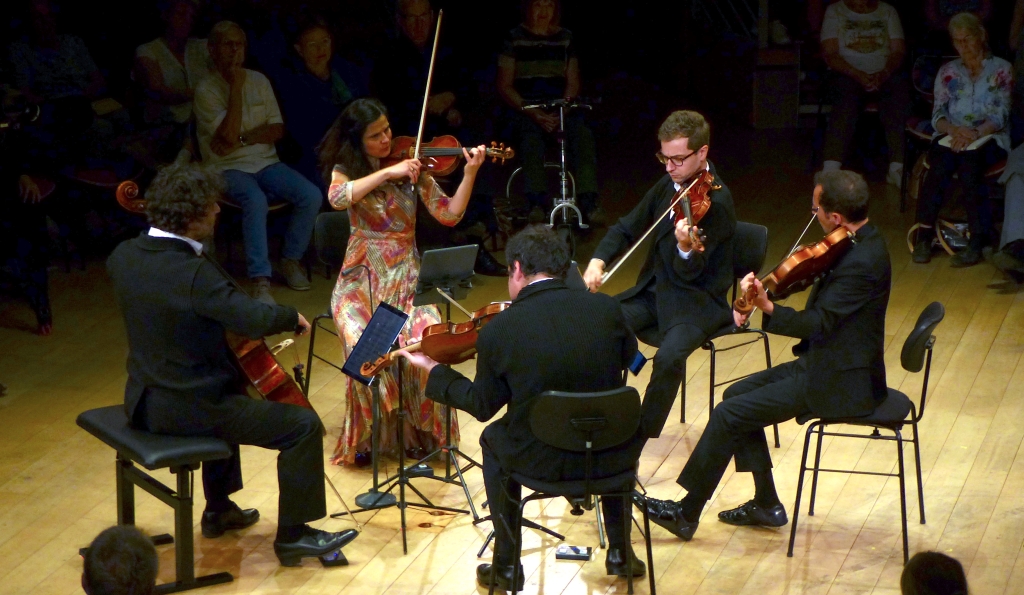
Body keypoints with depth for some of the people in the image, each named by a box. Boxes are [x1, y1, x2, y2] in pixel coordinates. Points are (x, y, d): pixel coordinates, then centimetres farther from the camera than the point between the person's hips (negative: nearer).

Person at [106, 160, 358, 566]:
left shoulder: (124, 255, -2)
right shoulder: (193, 272, -27)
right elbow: (255, 319, -34)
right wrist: (293, 317, -14)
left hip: (144, 402, 9)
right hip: (185, 410, -9)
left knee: (230, 396, 38)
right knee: (303, 426, -3)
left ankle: (219, 510, 46)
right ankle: (293, 535, 7)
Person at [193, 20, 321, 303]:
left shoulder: (258, 81, 10)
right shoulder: (206, 89, -6)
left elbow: (278, 129, 5)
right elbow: (229, 135, -18)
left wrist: (243, 138, -11)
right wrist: (236, 88, -16)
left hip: (266, 162, 5)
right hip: (229, 168, -5)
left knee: (312, 195, -20)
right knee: (256, 200, -37)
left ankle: (291, 259, 1)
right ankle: (260, 280, -36)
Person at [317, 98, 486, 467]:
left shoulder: (412, 167, 5)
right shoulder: (346, 169, 3)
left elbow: (449, 214, -2)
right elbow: (338, 198, -21)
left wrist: (470, 172, -15)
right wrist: (387, 172, -25)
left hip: (406, 277, 1)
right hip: (361, 279, -1)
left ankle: (421, 433, -8)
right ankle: (364, 437, -9)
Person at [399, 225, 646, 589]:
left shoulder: (498, 331, -13)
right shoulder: (606, 309, -8)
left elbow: (483, 406, 1)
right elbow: (628, 356, 13)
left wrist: (435, 371, 15)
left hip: (541, 461, -1)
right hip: (611, 457, 1)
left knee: (494, 440, 32)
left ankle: (507, 564, 35)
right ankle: (620, 551, 37)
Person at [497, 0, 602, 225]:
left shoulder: (565, 38, 13)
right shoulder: (515, 38, 4)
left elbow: (573, 83, 11)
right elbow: (504, 86, 0)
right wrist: (534, 113, -13)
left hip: (560, 109, 2)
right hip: (526, 110, -2)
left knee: (583, 134, -28)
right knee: (531, 139, -35)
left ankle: (589, 202, -35)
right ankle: (537, 203, -39)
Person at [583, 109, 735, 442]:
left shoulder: (716, 201, -18)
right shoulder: (669, 185, 5)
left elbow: (689, 273, -22)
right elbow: (627, 228, 12)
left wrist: (686, 248, -45)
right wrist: (598, 261, -6)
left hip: (697, 302, -7)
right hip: (654, 291, 7)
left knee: (669, 356, -33)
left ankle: (645, 436, -14)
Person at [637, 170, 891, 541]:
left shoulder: (862, 262, -25)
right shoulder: (859, 241, 5)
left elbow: (818, 323, -28)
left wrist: (766, 307, -40)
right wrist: (763, 285, -3)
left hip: (841, 383, -10)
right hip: (827, 362, 10)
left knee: (729, 414, -10)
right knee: (738, 394, 12)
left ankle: (687, 513, 3)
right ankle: (766, 504, 18)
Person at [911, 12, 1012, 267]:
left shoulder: (1001, 69, 8)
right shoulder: (947, 71, 17)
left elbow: (1000, 117, -3)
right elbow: (938, 117, 8)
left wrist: (975, 133, -21)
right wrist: (956, 130, -15)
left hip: (989, 139, -2)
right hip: (951, 137, 2)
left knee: (969, 159, -37)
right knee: (942, 160, -34)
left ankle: (978, 240, -38)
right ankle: (924, 235, -35)